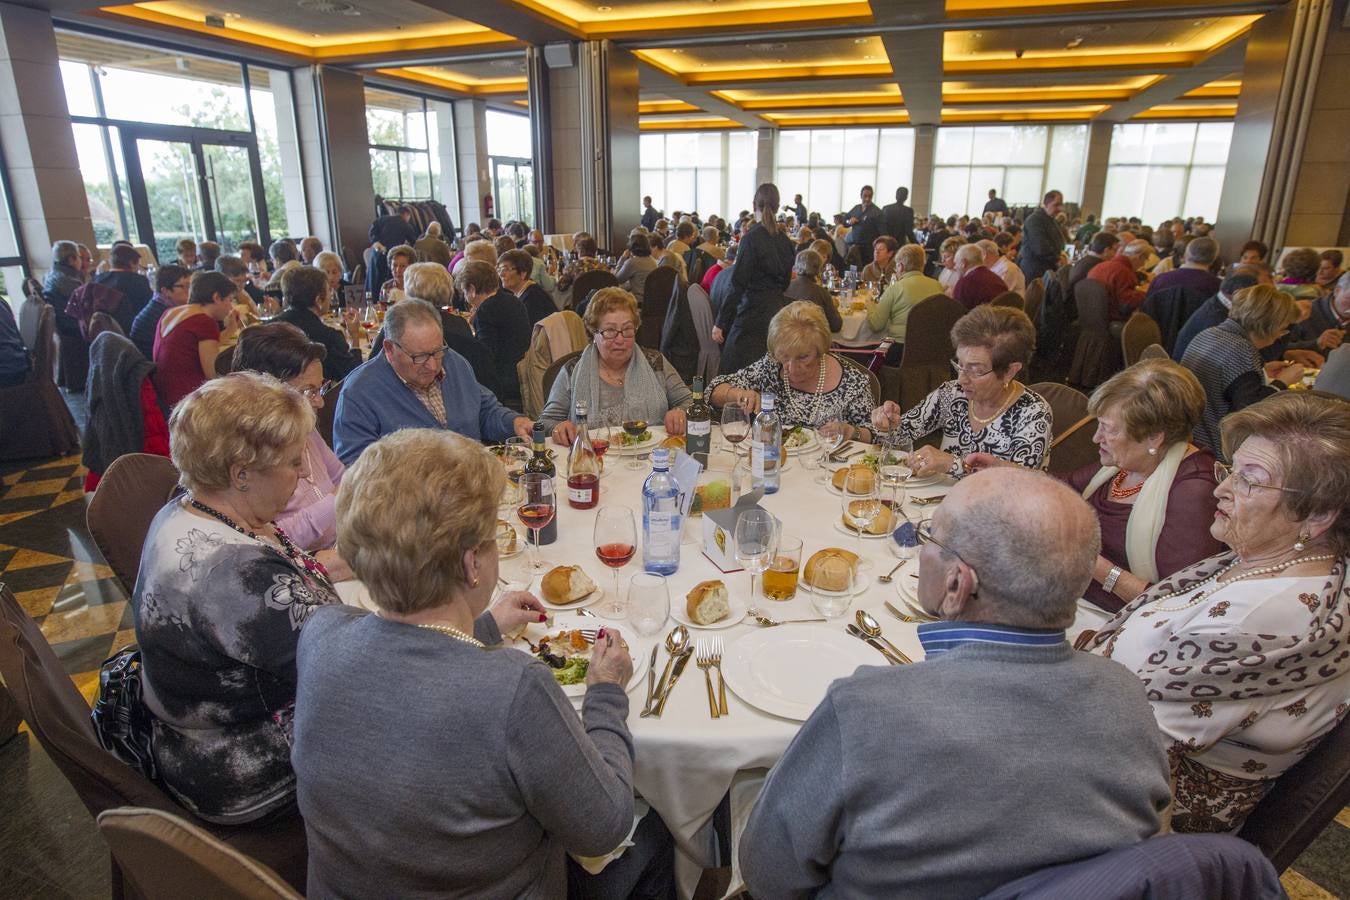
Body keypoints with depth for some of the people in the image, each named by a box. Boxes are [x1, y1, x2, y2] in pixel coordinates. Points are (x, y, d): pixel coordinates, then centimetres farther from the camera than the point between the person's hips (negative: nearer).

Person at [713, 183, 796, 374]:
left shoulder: (752, 238, -12)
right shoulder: (784, 240, 9)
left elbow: (738, 285, -14)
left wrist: (720, 323, -11)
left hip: (752, 316, -8)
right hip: (776, 313, 8)